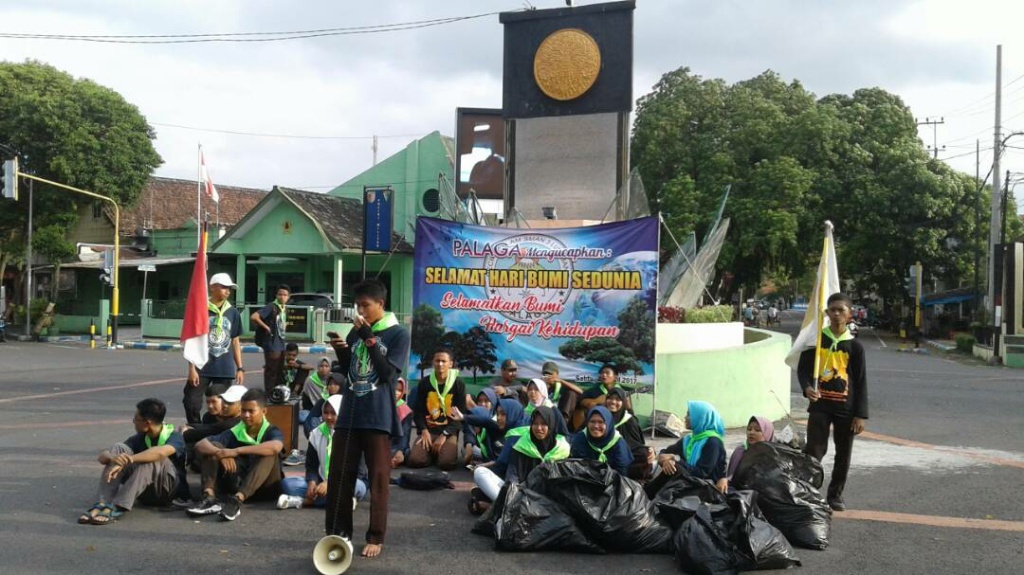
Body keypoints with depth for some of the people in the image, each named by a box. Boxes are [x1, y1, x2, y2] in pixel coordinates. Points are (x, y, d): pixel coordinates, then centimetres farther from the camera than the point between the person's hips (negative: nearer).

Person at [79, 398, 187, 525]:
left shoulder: (174, 437, -13)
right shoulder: (139, 439, 4)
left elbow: (161, 452, -38)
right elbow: (102, 456, -6)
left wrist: (126, 460, -41)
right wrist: (113, 458, -30)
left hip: (169, 491, -5)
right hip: (146, 492, 5)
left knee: (152, 458, -33)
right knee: (119, 448, -14)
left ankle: (115, 508, -39)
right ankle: (101, 505, -31)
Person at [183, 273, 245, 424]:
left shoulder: (233, 313, 6)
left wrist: (240, 368, 8)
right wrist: (192, 368, -9)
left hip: (225, 369, 3)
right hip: (202, 367, -3)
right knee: (191, 403, -6)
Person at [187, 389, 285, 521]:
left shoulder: (272, 432, -6)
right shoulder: (235, 433, 3)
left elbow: (275, 447, -33)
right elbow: (200, 445, -9)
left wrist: (237, 451, -34)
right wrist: (220, 453, -30)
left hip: (266, 487, -3)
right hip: (238, 484, 4)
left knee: (269, 453, -29)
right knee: (213, 447, -6)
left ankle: (237, 500, -41)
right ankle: (209, 497, -29)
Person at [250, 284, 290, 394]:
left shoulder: (283, 309, 11)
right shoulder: (271, 307, -14)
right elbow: (253, 317, -24)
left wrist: (284, 325, 10)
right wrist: (266, 327, -18)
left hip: (281, 344, 9)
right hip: (271, 344, -9)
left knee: (279, 370, 16)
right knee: (271, 370, -2)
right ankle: (269, 394, 6)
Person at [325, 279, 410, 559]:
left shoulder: (398, 334, -5)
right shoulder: (355, 331, 10)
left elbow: (387, 372, -15)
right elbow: (348, 371, 16)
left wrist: (368, 337, -18)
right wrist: (340, 351, -4)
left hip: (378, 417, -5)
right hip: (349, 414, 5)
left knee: (378, 478, 2)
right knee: (339, 475, 9)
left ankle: (376, 537, 11)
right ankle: (338, 531, 22)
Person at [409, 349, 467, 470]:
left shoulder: (458, 384, -1)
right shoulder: (424, 383, 5)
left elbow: (461, 413, -4)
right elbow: (418, 410, 7)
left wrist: (444, 434, -13)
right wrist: (424, 431, -10)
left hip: (449, 431, -2)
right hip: (428, 430, 2)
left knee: (447, 462, -28)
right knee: (415, 460, -22)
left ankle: (444, 450, 8)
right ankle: (433, 453, 11)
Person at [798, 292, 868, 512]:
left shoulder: (855, 346, 1)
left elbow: (861, 382, 2)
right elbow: (803, 368, 3)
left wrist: (860, 414, -3)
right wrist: (807, 387, -19)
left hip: (846, 408, 1)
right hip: (820, 405, -1)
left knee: (843, 453, 9)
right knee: (814, 450, -6)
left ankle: (836, 494, 24)